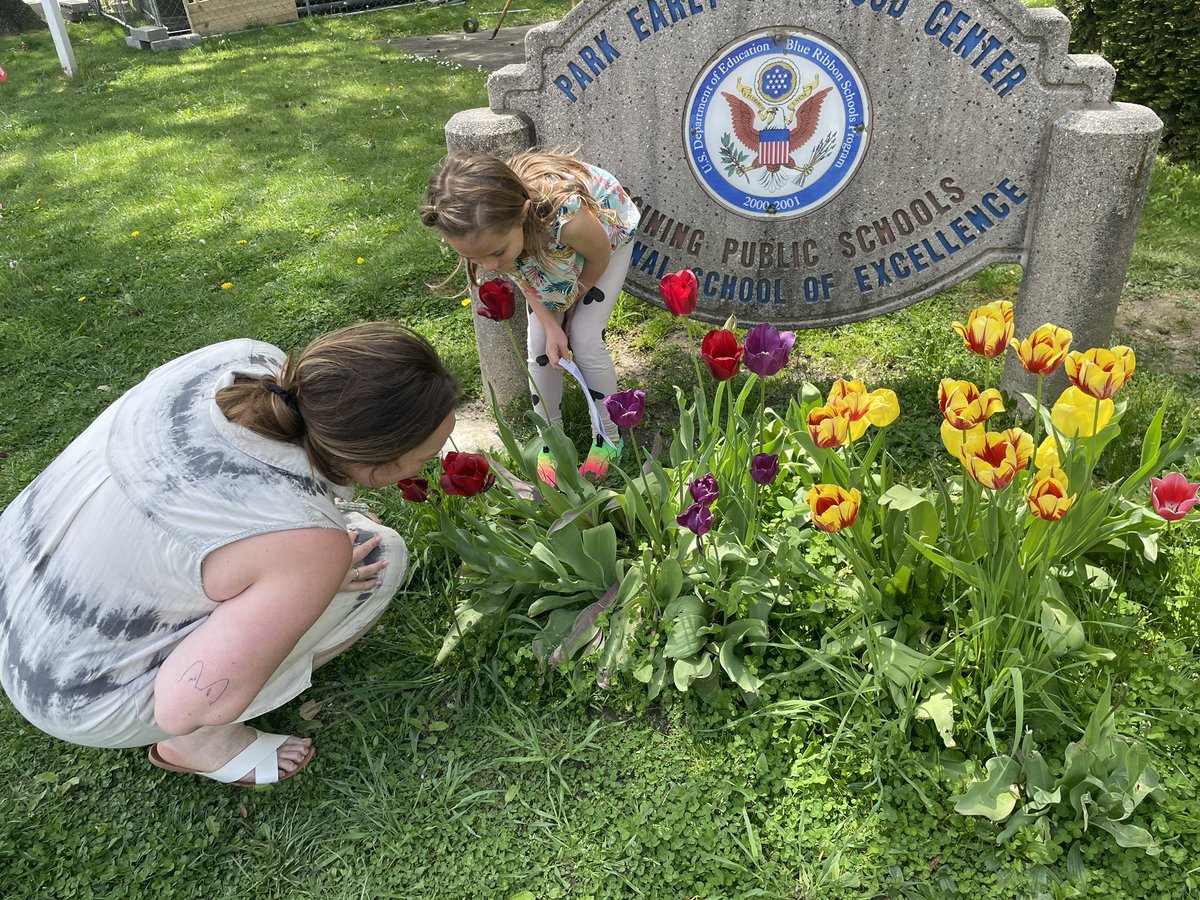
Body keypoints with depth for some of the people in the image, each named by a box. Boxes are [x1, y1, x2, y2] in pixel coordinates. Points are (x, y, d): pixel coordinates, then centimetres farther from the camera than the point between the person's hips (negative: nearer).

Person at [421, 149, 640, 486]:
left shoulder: (567, 215, -50)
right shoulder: (484, 228, -34)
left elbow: (599, 258, -25)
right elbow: (520, 271, -11)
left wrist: (570, 307, -8)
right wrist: (551, 327, -19)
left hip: (608, 229, -3)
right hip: (545, 246, 4)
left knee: (586, 342, -8)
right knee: (540, 346, -1)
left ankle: (608, 439, 14)